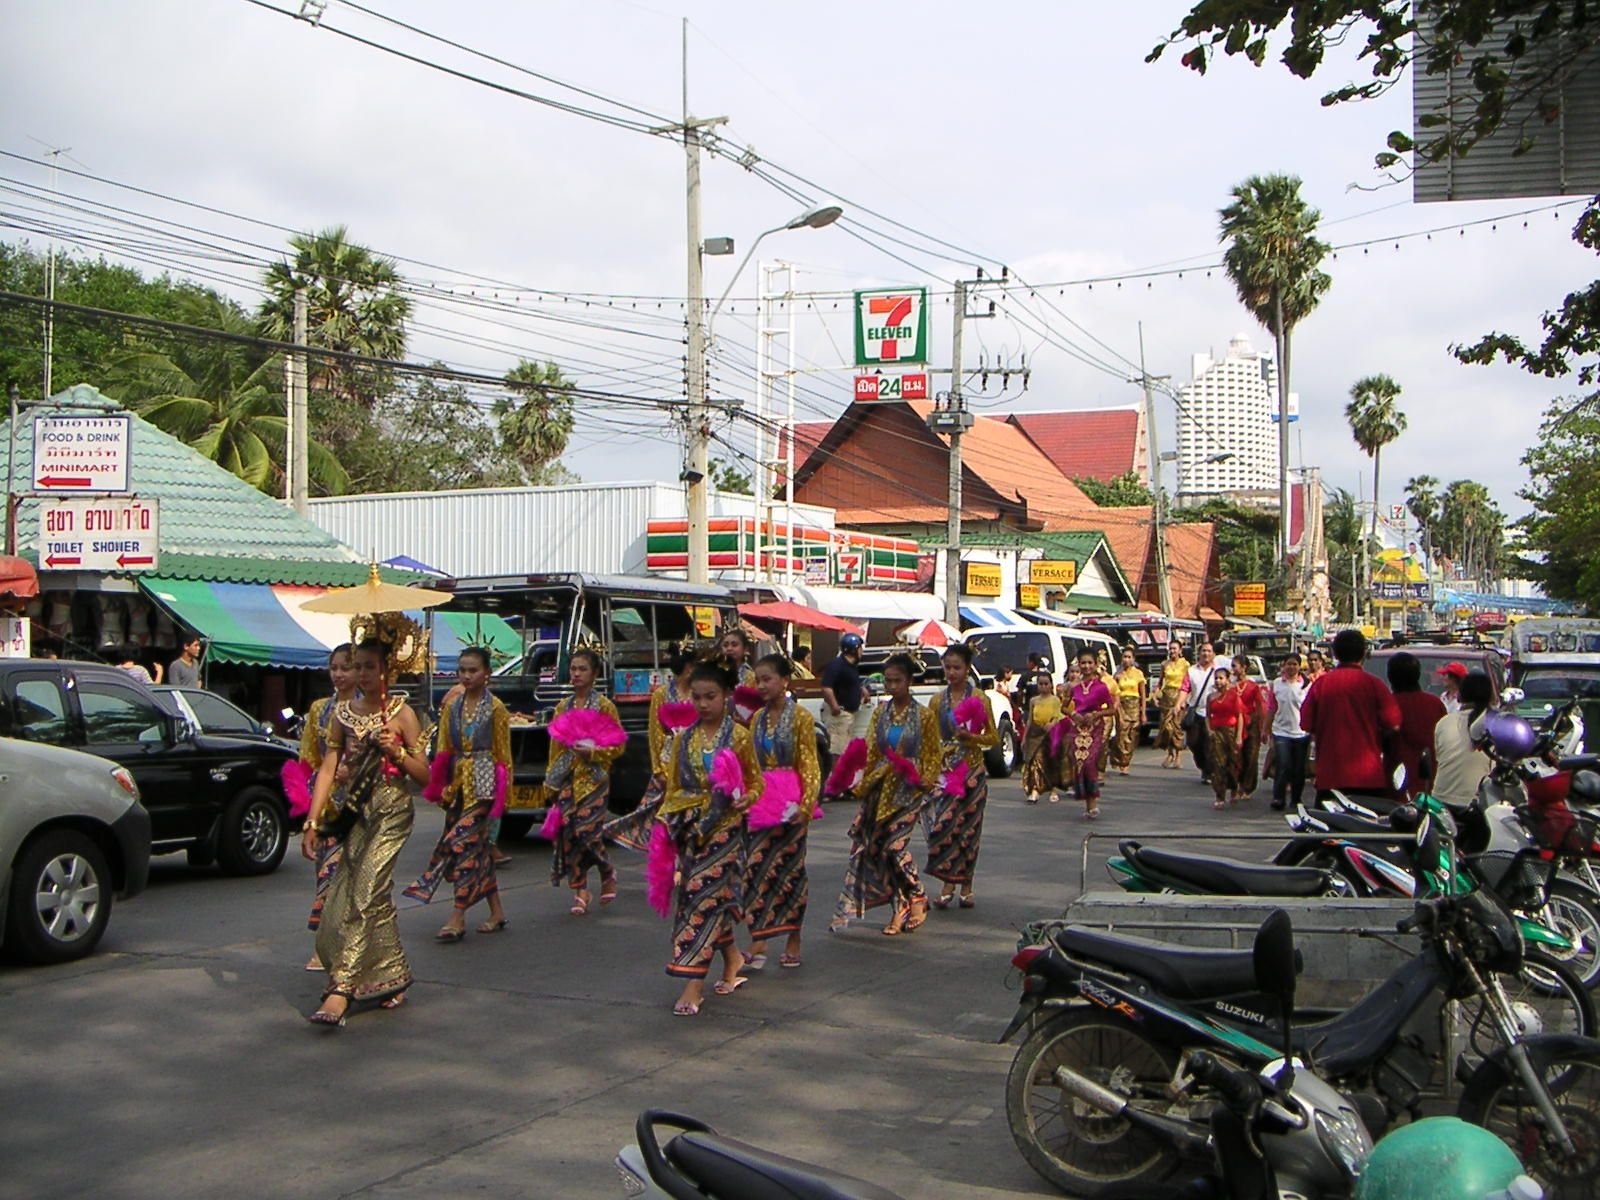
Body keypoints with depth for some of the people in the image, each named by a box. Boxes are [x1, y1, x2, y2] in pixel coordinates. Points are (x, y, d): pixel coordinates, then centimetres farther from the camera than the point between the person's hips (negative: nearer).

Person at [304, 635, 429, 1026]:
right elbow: (328, 769, 3)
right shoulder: (343, 713, 8)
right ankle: (393, 979, 22)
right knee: (374, 896, 8)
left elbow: (424, 775, -1)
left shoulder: (401, 714, -2)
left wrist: (396, 751, -17)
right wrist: (313, 821, -3)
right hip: (355, 812, 5)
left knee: (364, 894, -14)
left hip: (392, 812, -5)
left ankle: (341, 988, -18)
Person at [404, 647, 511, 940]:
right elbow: (443, 750, 8)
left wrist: (501, 793, -6)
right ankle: (497, 913, 17)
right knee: (478, 845, 8)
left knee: (462, 841, -14)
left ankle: (458, 918, -13)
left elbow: (503, 753, -2)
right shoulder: (452, 706, 10)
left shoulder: (495, 708, -3)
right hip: (457, 782, 6)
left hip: (483, 784, -5)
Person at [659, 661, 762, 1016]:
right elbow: (673, 786, 13)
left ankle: (693, 982, -7)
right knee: (717, 897, 10)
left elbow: (756, 780, 2)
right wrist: (667, 820, 3)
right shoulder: (683, 738, 8)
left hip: (724, 827, -4)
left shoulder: (738, 736, -3)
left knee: (705, 896, -8)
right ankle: (732, 957, 32)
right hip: (689, 830, 4)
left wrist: (747, 798, -17)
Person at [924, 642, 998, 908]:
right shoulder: (938, 701, 7)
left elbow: (994, 738, 0)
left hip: (972, 770, -2)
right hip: (944, 769, 2)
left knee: (968, 827, 3)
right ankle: (948, 884, 0)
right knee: (942, 825, -8)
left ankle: (966, 887, 14)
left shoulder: (979, 698, -1)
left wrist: (971, 736, -17)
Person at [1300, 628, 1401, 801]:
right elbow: (1393, 724, -7)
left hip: (1329, 774, 1)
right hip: (1368, 775, -1)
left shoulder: (1320, 684, -1)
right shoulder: (1373, 684, -5)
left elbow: (1307, 725, 2)